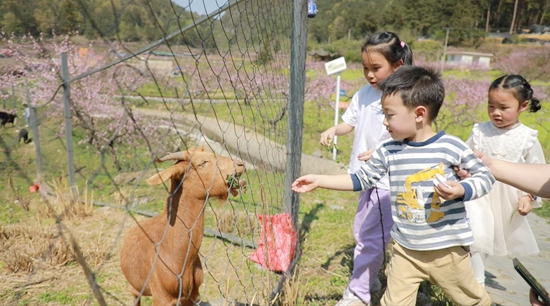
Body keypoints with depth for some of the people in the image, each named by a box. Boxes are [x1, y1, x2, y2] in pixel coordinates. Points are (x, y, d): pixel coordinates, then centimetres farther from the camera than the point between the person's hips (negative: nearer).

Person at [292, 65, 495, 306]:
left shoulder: (451, 146, -15)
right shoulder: (388, 152, -7)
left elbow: (485, 177, -4)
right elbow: (361, 178, 0)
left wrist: (461, 191, -25)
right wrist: (319, 180, -4)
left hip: (447, 248, -2)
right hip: (405, 249, 2)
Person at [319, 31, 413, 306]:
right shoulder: (363, 94, 3)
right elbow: (350, 122, 11)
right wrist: (333, 130, -10)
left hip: (389, 178, -7)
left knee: (372, 236, -4)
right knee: (361, 231, 19)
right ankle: (369, 279, 38)